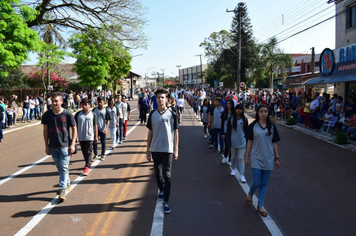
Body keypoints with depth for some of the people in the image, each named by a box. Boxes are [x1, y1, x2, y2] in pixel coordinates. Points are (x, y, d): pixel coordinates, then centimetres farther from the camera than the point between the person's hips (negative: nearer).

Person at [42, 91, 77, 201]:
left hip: (64, 145, -4)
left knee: (64, 168, -5)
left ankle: (62, 189, -1)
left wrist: (72, 144, -8)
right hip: (53, 146, 4)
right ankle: (67, 182, 37)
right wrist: (46, 146, 5)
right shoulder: (47, 115, -2)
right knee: (59, 167, 17)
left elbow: (74, 129, -3)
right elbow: (45, 130, 6)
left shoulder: (67, 114, -10)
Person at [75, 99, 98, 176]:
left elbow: (95, 126, 1)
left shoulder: (93, 114, -2)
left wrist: (96, 136, 2)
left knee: (88, 152, -4)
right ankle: (88, 164, 32)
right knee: (84, 152, 14)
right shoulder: (78, 114, 3)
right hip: (81, 137, 3)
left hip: (90, 137, -3)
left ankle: (87, 167, 0)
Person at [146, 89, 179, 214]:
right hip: (155, 149, 3)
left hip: (168, 149, -3)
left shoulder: (172, 114, -4)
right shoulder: (152, 114, 2)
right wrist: (148, 150, 7)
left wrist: (176, 150, -2)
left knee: (167, 175, -3)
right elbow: (150, 133, 7)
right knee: (158, 173, 17)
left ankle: (166, 202, 2)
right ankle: (161, 190, 42)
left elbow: (175, 132, 1)